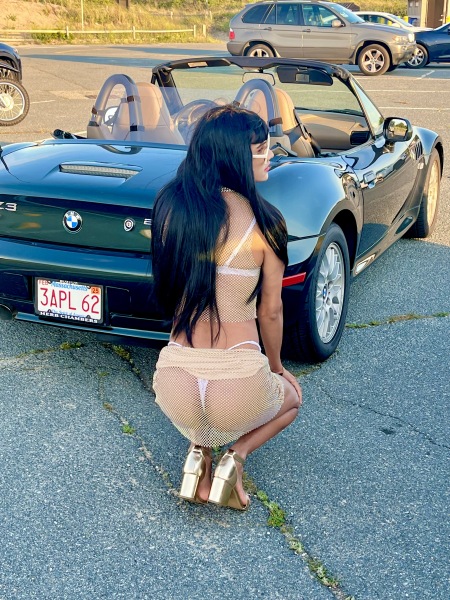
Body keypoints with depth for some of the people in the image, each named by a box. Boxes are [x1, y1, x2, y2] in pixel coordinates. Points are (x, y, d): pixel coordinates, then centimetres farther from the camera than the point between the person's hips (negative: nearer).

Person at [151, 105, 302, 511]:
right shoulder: (263, 221, -9)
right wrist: (276, 367, 22)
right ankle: (236, 455, 7)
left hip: (176, 389, 3)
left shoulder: (170, 205, 1)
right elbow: (271, 312, 2)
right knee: (291, 397, 34)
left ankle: (199, 450, 14)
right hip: (239, 389, -3)